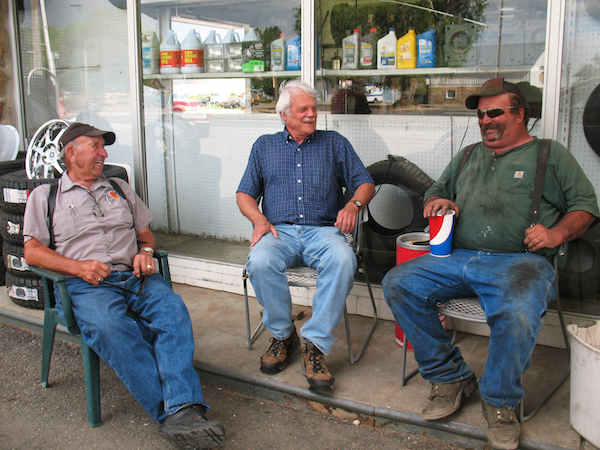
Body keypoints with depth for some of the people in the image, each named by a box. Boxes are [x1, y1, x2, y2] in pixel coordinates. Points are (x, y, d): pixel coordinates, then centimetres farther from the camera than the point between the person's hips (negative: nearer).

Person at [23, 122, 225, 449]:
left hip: (134, 275, 3)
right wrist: (79, 267, -10)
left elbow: (146, 233, 30)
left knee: (172, 308, -31)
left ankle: (182, 410, -43)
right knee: (109, 328, -37)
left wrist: (145, 252, 4)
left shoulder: (119, 188, 29)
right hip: (83, 285, -3)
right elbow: (32, 251, 7)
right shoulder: (44, 195, 17)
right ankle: (169, 409, -38)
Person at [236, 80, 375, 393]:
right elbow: (245, 194, 15)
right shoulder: (264, 146, 20)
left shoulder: (334, 143, 17)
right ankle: (283, 335, -10)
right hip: (279, 230, 1)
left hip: (322, 230, 0)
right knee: (259, 262, -34)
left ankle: (315, 345, -26)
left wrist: (353, 204, -10)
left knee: (343, 260, -36)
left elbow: (365, 183, 13)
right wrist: (259, 218, -6)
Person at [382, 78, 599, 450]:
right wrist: (436, 202, 7)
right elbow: (435, 193, 32)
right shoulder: (468, 157, 27)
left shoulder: (551, 155, 15)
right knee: (398, 284, -17)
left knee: (517, 312, -38)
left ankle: (501, 403, -8)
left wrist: (557, 233, -10)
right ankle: (451, 378, -4)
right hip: (457, 258, 5)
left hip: (520, 261, -4)